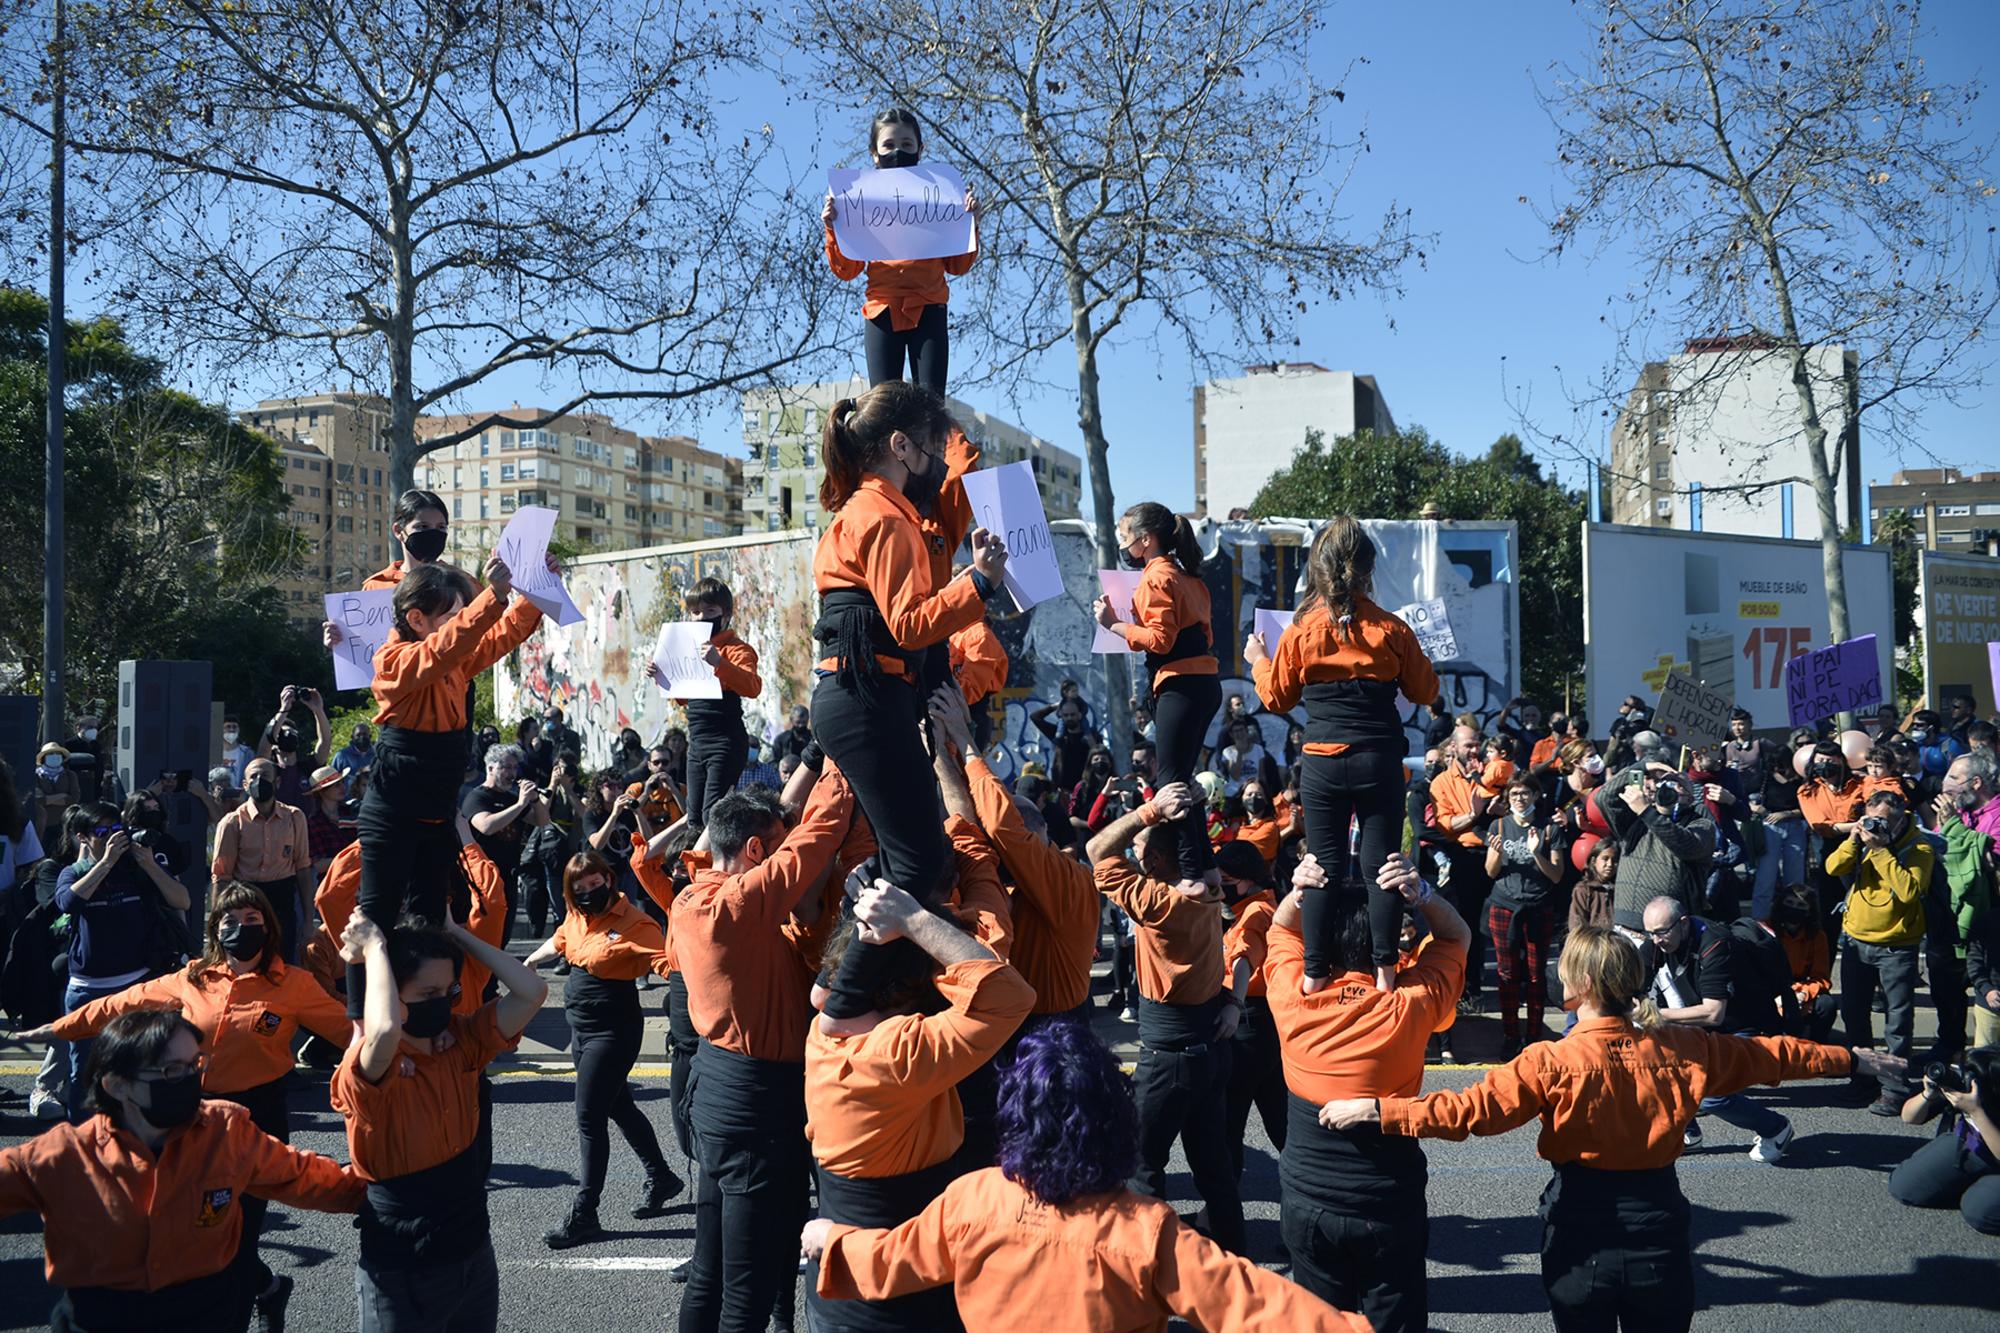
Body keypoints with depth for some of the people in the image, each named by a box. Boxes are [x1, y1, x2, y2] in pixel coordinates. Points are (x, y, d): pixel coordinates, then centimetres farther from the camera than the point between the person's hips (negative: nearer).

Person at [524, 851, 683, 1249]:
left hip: (613, 1032, -8)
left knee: (589, 1117, -6)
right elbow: (557, 943, 25)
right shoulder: (576, 918, 3)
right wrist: (526, 964, 40)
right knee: (618, 1106, 19)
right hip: (580, 1026, 8)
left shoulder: (633, 923, -21)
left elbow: (669, 963, -30)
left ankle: (583, 1215, 4)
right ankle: (660, 1178, 36)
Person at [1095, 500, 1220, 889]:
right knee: (1180, 780, 15)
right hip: (1203, 682, 10)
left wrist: (1115, 625, -9)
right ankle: (1205, 867, 17)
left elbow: (1160, 639, -17)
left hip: (1181, 685, -10)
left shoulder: (1156, 577, -10)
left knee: (1171, 782, -7)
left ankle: (1190, 871, -8)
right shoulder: (1185, 576, 19)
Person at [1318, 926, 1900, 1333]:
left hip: (1583, 1233, -2)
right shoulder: (1678, 1049, -6)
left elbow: (1466, 1110, -24)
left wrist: (1375, 1110, -21)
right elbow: (1771, 1055, 7)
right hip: (1659, 1230, 3)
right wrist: (1850, 1058, 22)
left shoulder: (1553, 1062, -18)